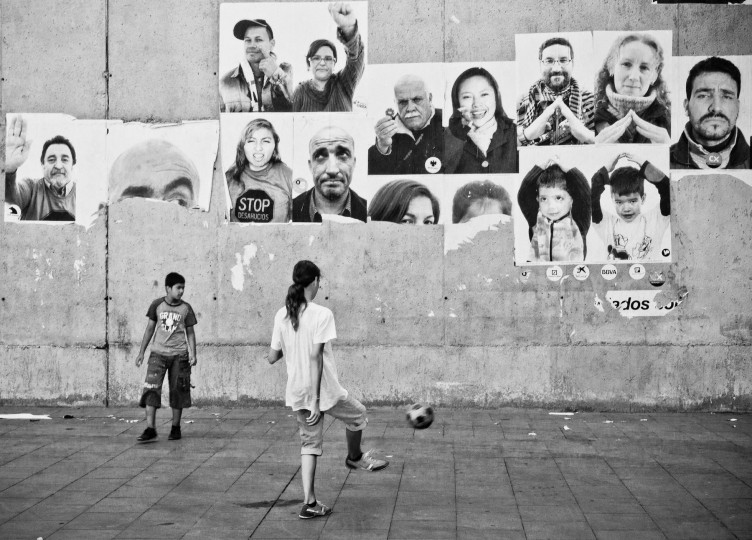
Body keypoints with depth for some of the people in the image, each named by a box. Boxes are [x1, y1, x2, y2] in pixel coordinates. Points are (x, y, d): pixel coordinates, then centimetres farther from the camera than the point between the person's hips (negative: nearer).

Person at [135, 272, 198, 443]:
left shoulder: (186, 308, 1)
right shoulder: (157, 305, 1)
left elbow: (190, 332, 6)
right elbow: (150, 328, 9)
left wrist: (193, 354, -4)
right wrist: (141, 352, 8)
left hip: (179, 355, 0)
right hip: (158, 353, 0)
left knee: (178, 391, 4)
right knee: (151, 388, -11)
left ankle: (176, 427, 18)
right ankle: (150, 429, -12)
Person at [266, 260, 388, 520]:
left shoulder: (281, 315, 2)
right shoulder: (322, 314, -16)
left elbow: (272, 357, 3)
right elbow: (315, 357, -20)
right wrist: (316, 401, -19)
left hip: (296, 392, 6)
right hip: (324, 390, -6)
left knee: (309, 445, 14)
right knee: (357, 414, 24)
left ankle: (309, 503, 9)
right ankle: (354, 457, 46)